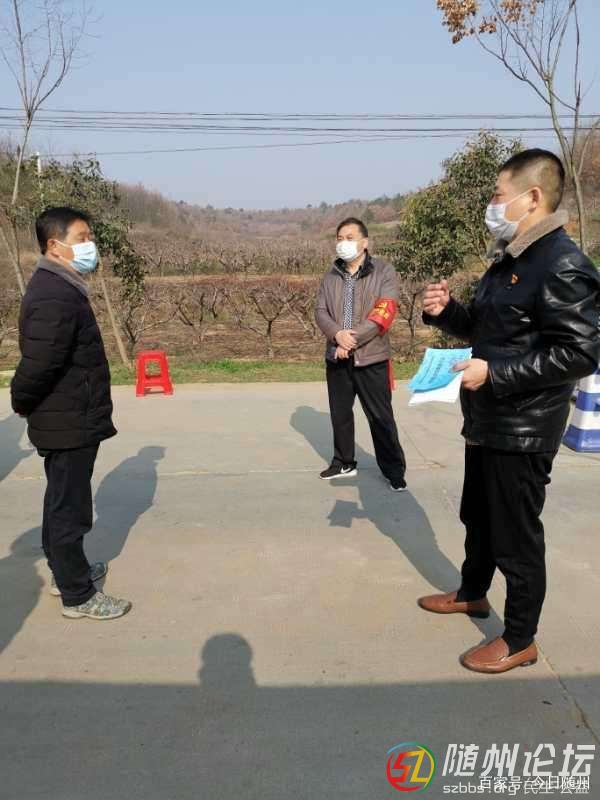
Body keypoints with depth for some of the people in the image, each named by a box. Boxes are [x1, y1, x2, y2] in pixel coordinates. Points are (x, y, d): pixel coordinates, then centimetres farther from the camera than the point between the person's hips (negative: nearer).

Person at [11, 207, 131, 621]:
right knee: (70, 508, 2)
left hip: (69, 420, 10)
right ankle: (78, 596, 17)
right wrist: (23, 405, -10)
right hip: (69, 423, -10)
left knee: (62, 501, 22)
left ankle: (65, 570, 40)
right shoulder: (55, 298, -24)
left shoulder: (61, 287, 10)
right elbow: (38, 366, -28)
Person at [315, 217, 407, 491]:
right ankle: (343, 463, 33)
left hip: (371, 358, -4)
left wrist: (353, 340, -19)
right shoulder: (331, 276, 8)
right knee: (340, 413, 15)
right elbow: (320, 311, 3)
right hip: (337, 357, 5)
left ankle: (394, 470, 17)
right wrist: (338, 334, -17)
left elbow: (383, 314, -15)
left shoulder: (384, 272, -6)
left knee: (381, 417, 2)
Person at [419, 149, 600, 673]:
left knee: (516, 536, 4)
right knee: (478, 517, 23)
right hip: (487, 420, 10)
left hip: (523, 430, -9)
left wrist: (495, 373, -25)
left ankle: (520, 641, 23)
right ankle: (472, 594, 45)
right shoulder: (508, 260, 12)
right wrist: (445, 311, 1)